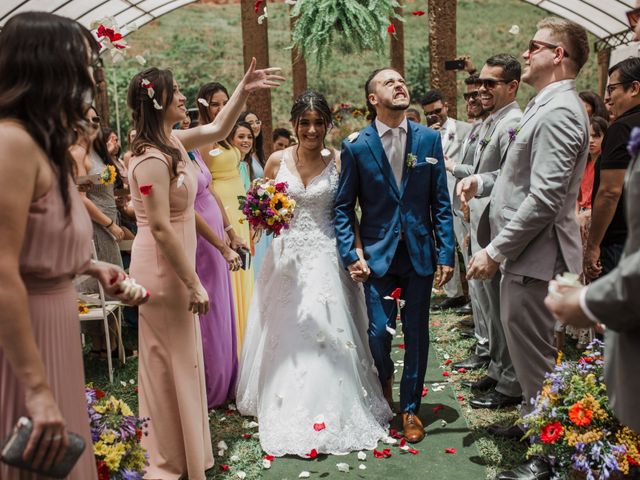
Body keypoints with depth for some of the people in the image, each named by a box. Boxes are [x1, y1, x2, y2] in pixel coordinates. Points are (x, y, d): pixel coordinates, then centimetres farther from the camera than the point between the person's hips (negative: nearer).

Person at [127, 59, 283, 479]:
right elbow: (160, 228, -24)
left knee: (170, 361, 19)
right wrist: (193, 283, -20)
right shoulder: (153, 158, -22)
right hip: (162, 268, -9)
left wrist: (244, 90, 6)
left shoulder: (172, 140, 3)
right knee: (173, 362, 4)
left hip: (172, 264, 9)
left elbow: (218, 130, 17)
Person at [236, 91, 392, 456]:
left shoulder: (338, 161, -2)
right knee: (285, 334, 7)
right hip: (287, 257, 2)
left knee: (327, 332, 0)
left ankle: (328, 411, 16)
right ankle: (288, 413, 24)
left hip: (326, 257, -2)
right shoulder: (277, 161, 2)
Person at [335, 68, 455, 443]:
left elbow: (441, 202, 2)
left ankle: (410, 407, 28)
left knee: (417, 334, 8)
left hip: (420, 253, 2)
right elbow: (344, 207, 1)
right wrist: (350, 255, -8)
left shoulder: (430, 139, 1)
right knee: (380, 332, 0)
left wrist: (446, 254, -2)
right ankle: (384, 380, 35)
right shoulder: (356, 146, -3)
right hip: (378, 254, -1)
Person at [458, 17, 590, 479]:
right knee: (528, 349, 21)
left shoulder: (558, 112, -18)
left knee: (534, 355, 1)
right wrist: (482, 181, 5)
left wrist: (495, 251, -20)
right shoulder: (547, 106, 14)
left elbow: (544, 198, -25)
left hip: (537, 254, -10)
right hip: (526, 251, 10)